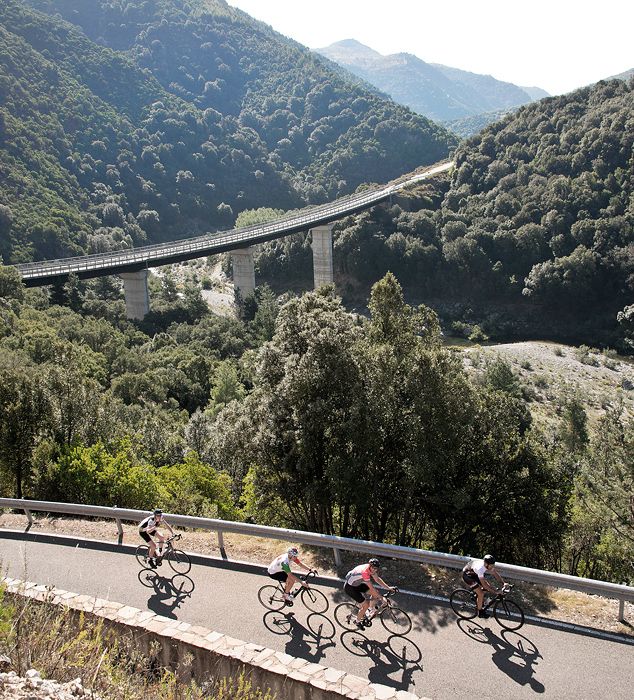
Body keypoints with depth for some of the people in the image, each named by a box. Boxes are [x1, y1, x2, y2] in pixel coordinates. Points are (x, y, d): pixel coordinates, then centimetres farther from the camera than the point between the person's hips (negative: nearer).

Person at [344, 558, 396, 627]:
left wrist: (388, 588, -1)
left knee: (375, 593, 3)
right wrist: (380, 597, -23)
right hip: (349, 587, -9)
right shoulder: (365, 571, -35)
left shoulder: (371, 568, -9)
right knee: (366, 605, -10)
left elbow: (377, 579, 4)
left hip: (357, 584, 9)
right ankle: (358, 622, 14)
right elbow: (371, 588, -31)